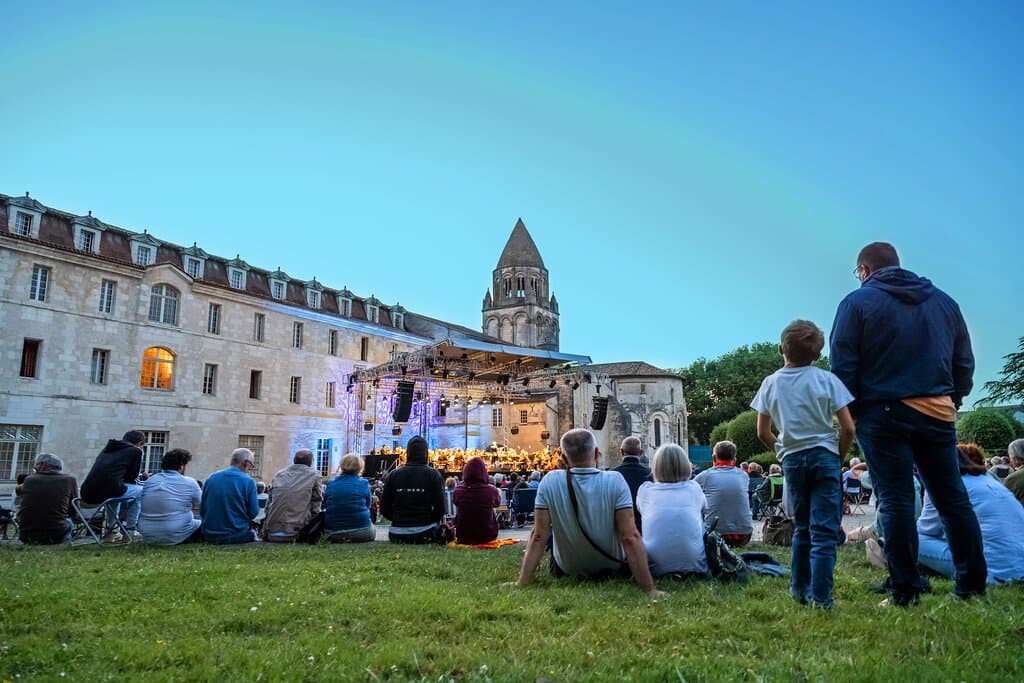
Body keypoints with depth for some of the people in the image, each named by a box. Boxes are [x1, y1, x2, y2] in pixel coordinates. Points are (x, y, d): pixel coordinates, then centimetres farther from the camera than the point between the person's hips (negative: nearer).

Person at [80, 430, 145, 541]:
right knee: (140, 491, 18)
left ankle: (111, 531, 34)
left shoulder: (107, 448, 26)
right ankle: (129, 532, 17)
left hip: (87, 494, 7)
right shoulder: (135, 451, 6)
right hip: (107, 493, -7)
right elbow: (133, 477, 10)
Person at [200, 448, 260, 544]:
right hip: (237, 536, -5)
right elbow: (253, 513, -7)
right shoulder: (248, 481, -9)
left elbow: (202, 511, 9)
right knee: (252, 534, 22)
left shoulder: (211, 478, 4)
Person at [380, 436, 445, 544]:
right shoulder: (433, 475, -5)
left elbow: (384, 508, 3)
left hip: (397, 535, 4)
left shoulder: (393, 475, 1)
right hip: (424, 534, -3)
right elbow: (440, 508, -8)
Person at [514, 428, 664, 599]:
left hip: (567, 569, 2)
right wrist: (650, 589, -24)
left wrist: (522, 584, -16)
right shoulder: (615, 481, -25)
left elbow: (538, 536, -21)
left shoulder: (550, 482, -21)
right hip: (611, 567, -1)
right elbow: (630, 537, -28)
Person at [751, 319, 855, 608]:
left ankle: (799, 588, 24)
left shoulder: (770, 383, 1)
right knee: (824, 530, 0)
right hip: (824, 456, -3)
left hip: (792, 460, 3)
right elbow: (848, 428, -7)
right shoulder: (826, 380, -5)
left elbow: (762, 433, 3)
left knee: (802, 527, 18)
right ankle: (819, 596, -3)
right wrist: (839, 456, 8)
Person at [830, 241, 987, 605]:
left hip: (883, 414, -4)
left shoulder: (858, 301, -2)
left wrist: (847, 412, 2)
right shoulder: (944, 301, 14)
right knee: (954, 499, 10)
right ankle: (973, 585, 15)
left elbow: (842, 366, -7)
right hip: (938, 413, 5)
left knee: (896, 501, -2)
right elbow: (965, 363, 16)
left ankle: (905, 592, 0)